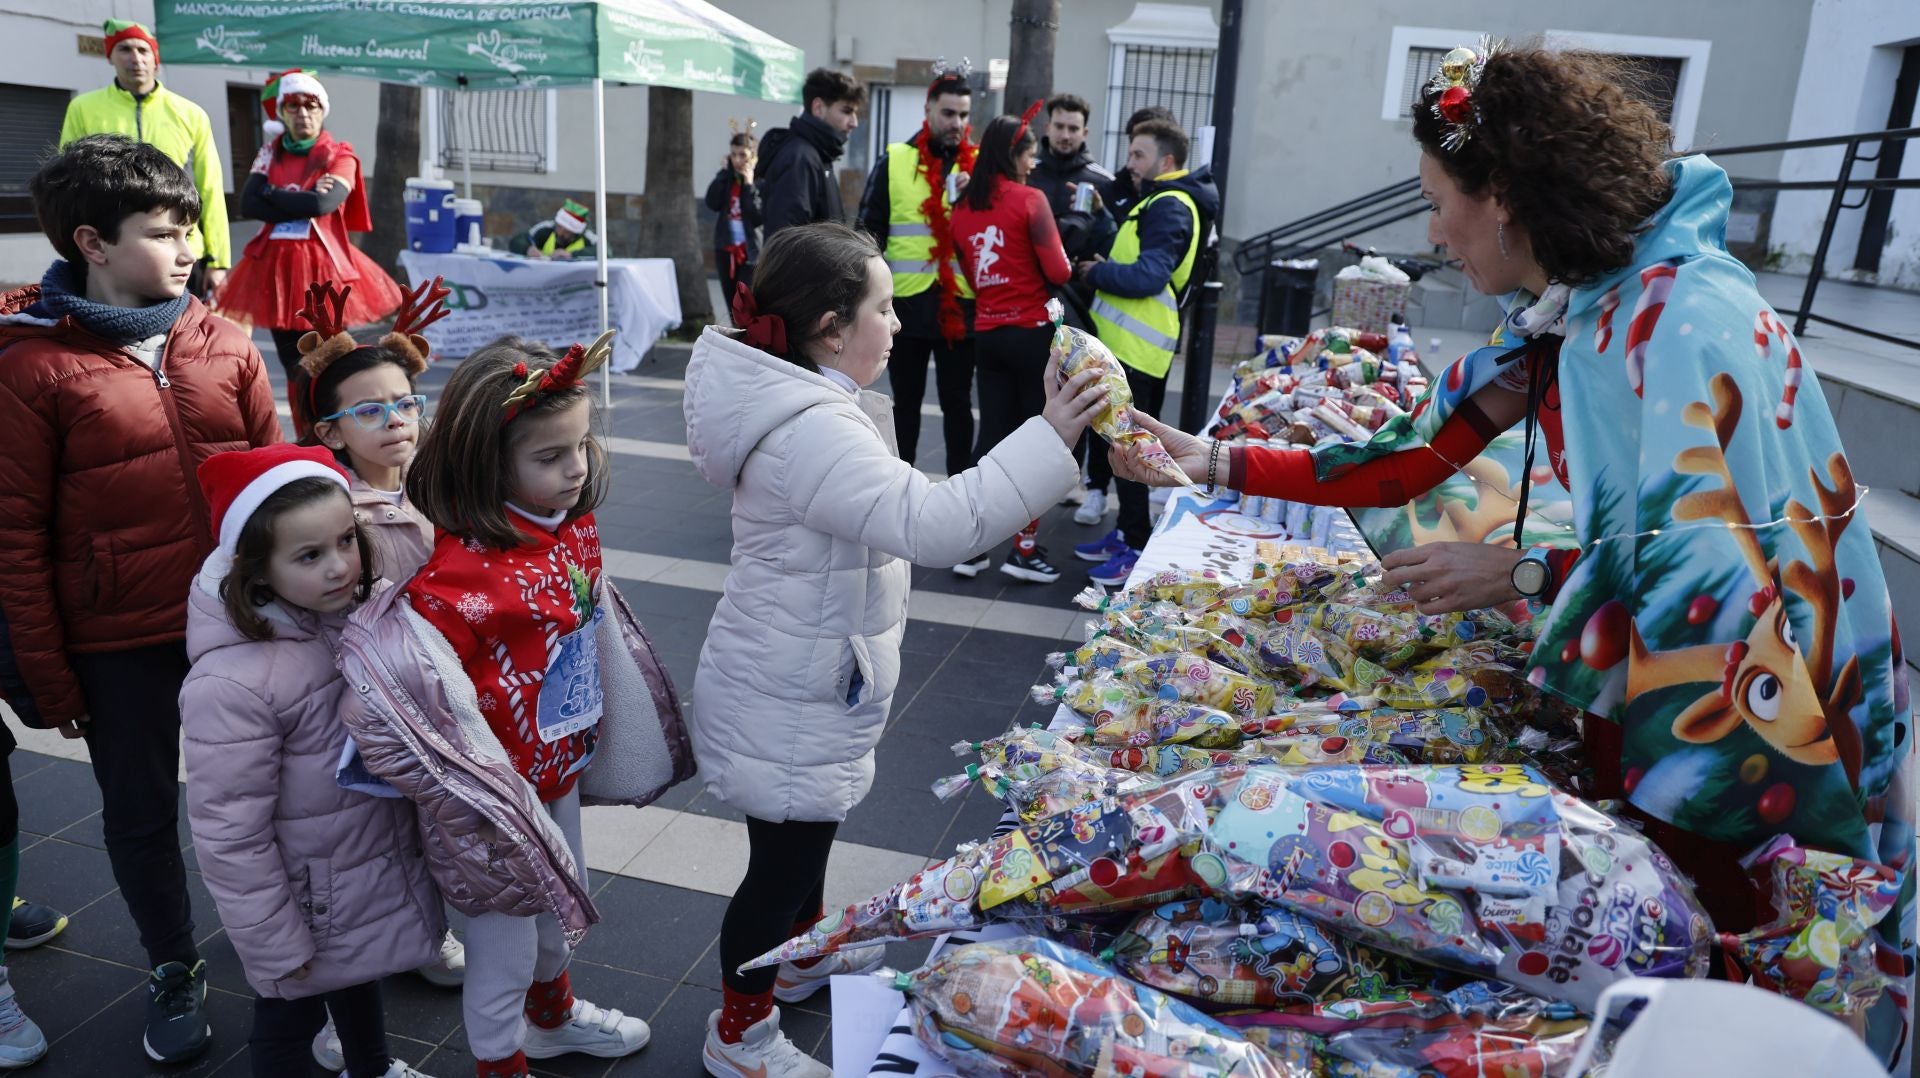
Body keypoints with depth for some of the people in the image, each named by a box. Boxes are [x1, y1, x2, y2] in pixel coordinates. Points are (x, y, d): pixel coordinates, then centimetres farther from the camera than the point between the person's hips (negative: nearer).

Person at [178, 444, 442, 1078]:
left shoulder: (358, 612, -12)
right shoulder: (231, 682, -32)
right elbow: (229, 833, -24)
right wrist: (277, 945, -16)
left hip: (380, 863, 7)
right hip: (310, 899, -7)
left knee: (361, 978, 32)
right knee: (292, 1018, 20)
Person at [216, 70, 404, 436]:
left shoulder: (340, 156, 0)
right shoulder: (270, 153, 12)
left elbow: (323, 204, -18)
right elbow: (249, 204, -3)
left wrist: (272, 192, -5)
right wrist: (303, 202, -11)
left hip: (322, 266, -4)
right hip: (276, 265, 4)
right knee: (292, 365, 10)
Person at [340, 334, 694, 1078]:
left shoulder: (574, 527, -8)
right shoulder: (457, 568, -32)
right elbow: (410, 683, -33)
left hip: (562, 770, 8)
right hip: (495, 795, -8)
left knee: (562, 912, 31)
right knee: (503, 952, 14)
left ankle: (552, 1016, 60)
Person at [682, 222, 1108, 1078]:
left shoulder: (805, 403, 3)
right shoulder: (810, 431, -31)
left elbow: (891, 512, 18)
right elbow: (933, 524, -40)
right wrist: (1050, 438, -39)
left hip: (809, 678, 10)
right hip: (789, 696, -10)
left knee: (808, 831, 28)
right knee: (781, 857, 8)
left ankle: (800, 957, 53)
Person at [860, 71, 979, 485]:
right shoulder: (894, 161, 3)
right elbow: (870, 227, 4)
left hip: (962, 303, 1)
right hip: (907, 301, 0)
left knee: (957, 402, 8)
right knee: (906, 401, 11)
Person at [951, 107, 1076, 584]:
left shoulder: (963, 207, 5)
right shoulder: (1030, 199, -11)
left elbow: (968, 272, 11)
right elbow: (1058, 272, -11)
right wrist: (1066, 263, 9)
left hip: (986, 333, 5)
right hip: (1032, 333, -5)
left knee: (992, 435, 12)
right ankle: (1024, 549, 9)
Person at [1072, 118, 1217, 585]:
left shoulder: (1170, 207, -14)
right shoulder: (1161, 201, 19)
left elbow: (1149, 276, -23)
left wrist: (1096, 273, -11)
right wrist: (1104, 267, 1)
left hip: (1136, 347, -11)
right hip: (1125, 341, 11)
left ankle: (1137, 547, 2)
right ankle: (1126, 533, 27)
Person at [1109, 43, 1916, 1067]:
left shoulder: (1687, 318, -25)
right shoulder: (1555, 318, 1)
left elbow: (1724, 563, -28)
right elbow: (1406, 459, 2)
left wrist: (1520, 575, -21)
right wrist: (1217, 463, 0)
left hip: (1756, 726, -7)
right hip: (1635, 691, 7)